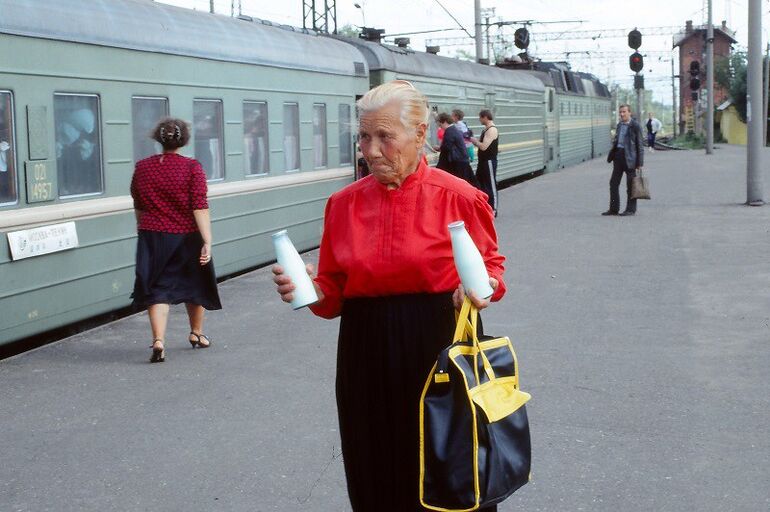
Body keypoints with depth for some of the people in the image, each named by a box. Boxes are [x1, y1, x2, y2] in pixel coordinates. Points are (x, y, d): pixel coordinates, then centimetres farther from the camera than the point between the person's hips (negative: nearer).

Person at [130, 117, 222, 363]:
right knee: (194, 284, 19)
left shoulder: (142, 167, 1)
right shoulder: (192, 168, -10)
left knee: (157, 288, 1)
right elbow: (200, 207, -17)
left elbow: (139, 207, 11)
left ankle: (158, 340, -18)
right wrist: (207, 242, -18)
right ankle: (196, 334, 35)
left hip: (152, 238, 2)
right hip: (187, 238, -1)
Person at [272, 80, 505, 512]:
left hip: (438, 348, -3)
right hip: (367, 358, 3)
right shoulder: (344, 204, 3)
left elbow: (492, 262, 4)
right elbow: (334, 292, 8)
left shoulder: (458, 197, -6)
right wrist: (307, 290, -12)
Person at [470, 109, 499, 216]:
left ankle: (493, 210, 2)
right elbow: (480, 144, 18)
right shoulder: (486, 129, 13)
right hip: (483, 161, 10)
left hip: (489, 162, -10)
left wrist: (472, 139, -14)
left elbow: (483, 146, -26)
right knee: (479, 184, 14)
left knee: (490, 186, -3)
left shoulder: (492, 130, -18)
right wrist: (471, 139, 2)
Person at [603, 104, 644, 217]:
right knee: (614, 183, 6)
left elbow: (640, 145, -8)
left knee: (630, 185, 0)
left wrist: (640, 162, -12)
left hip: (629, 157, -7)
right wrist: (612, 156, 15)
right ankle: (614, 209, 12)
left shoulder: (635, 126, -7)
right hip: (618, 155, 7)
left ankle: (631, 209, 8)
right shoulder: (619, 125, 14)